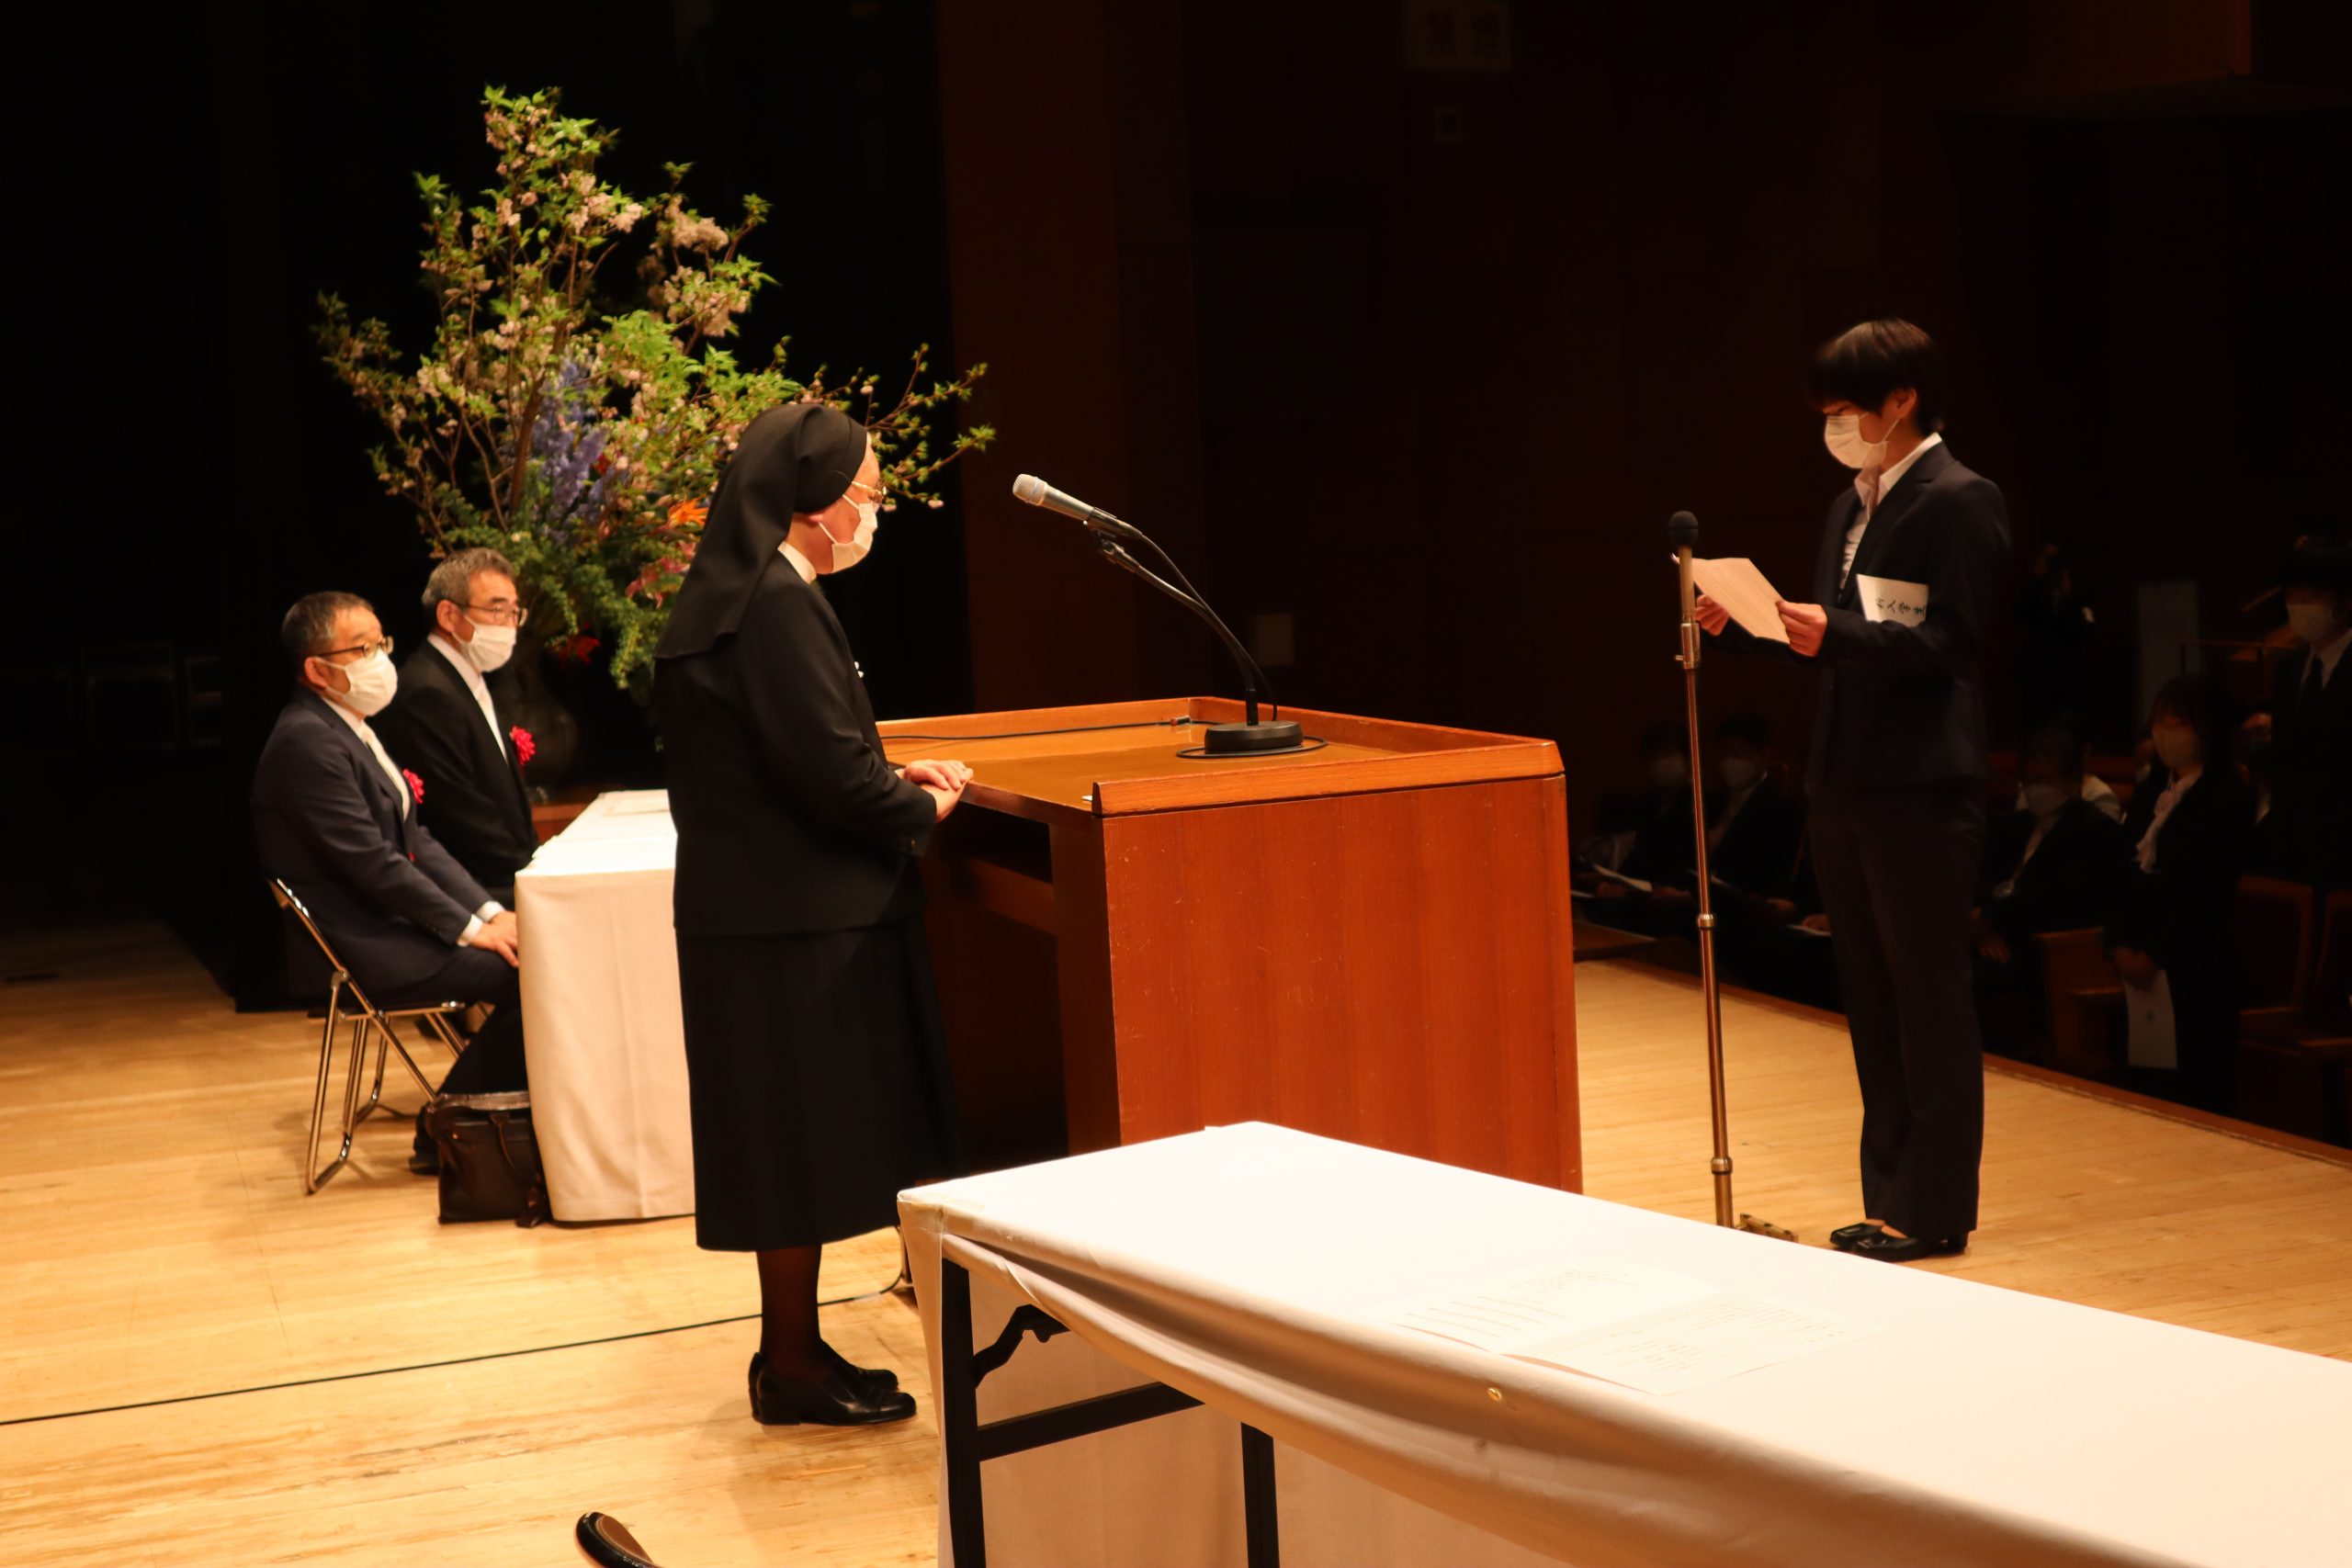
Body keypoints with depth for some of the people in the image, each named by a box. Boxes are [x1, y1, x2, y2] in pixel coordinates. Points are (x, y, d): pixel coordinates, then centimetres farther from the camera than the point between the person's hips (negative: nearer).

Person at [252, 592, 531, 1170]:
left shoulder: (351, 729, 14)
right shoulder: (306, 743, -18)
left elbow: (417, 841, 13)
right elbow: (374, 864, -21)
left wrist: (489, 911, 1)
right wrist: (470, 927, -16)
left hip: (392, 920, 10)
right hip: (362, 948, -10)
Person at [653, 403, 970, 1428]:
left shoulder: (739, 596, 11)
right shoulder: (777, 607, -20)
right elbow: (830, 776, -21)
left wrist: (892, 781, 10)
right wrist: (923, 811, -4)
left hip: (763, 909, 10)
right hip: (795, 920, -10)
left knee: (794, 1141, 15)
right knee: (802, 1139, 1)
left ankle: (794, 1353, 25)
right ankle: (793, 1367, 12)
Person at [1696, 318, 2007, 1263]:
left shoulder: (1959, 502, -9)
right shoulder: (1850, 508, 16)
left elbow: (1947, 645, -17)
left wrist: (1836, 635, -28)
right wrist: (1740, 626, 6)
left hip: (1921, 788, -9)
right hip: (1843, 785, 9)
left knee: (1928, 998, -1)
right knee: (1872, 999, 13)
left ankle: (1932, 1209, 6)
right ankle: (1891, 1196, 22)